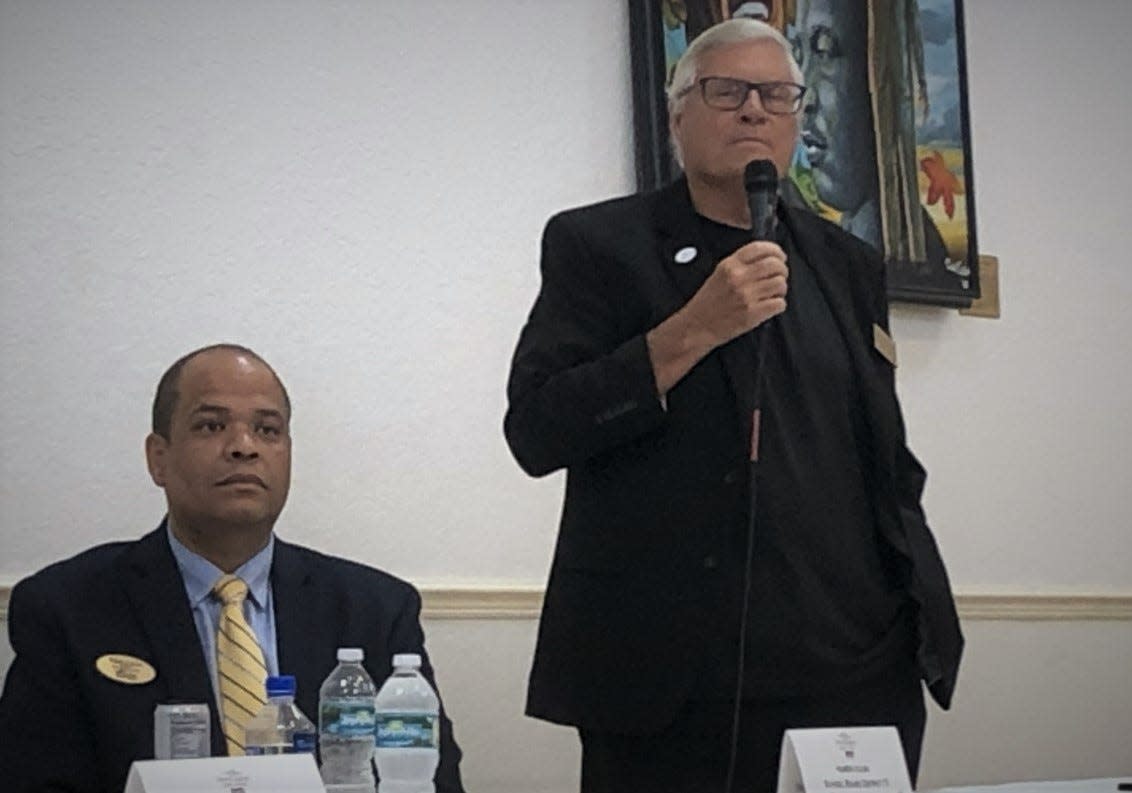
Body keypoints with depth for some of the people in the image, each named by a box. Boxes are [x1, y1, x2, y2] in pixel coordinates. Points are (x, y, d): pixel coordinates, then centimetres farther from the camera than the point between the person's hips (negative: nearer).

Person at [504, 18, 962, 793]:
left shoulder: (849, 265, 15)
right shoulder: (597, 245, 2)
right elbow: (535, 433, -8)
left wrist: (924, 611, 9)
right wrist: (693, 330, -15)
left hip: (858, 671, 4)